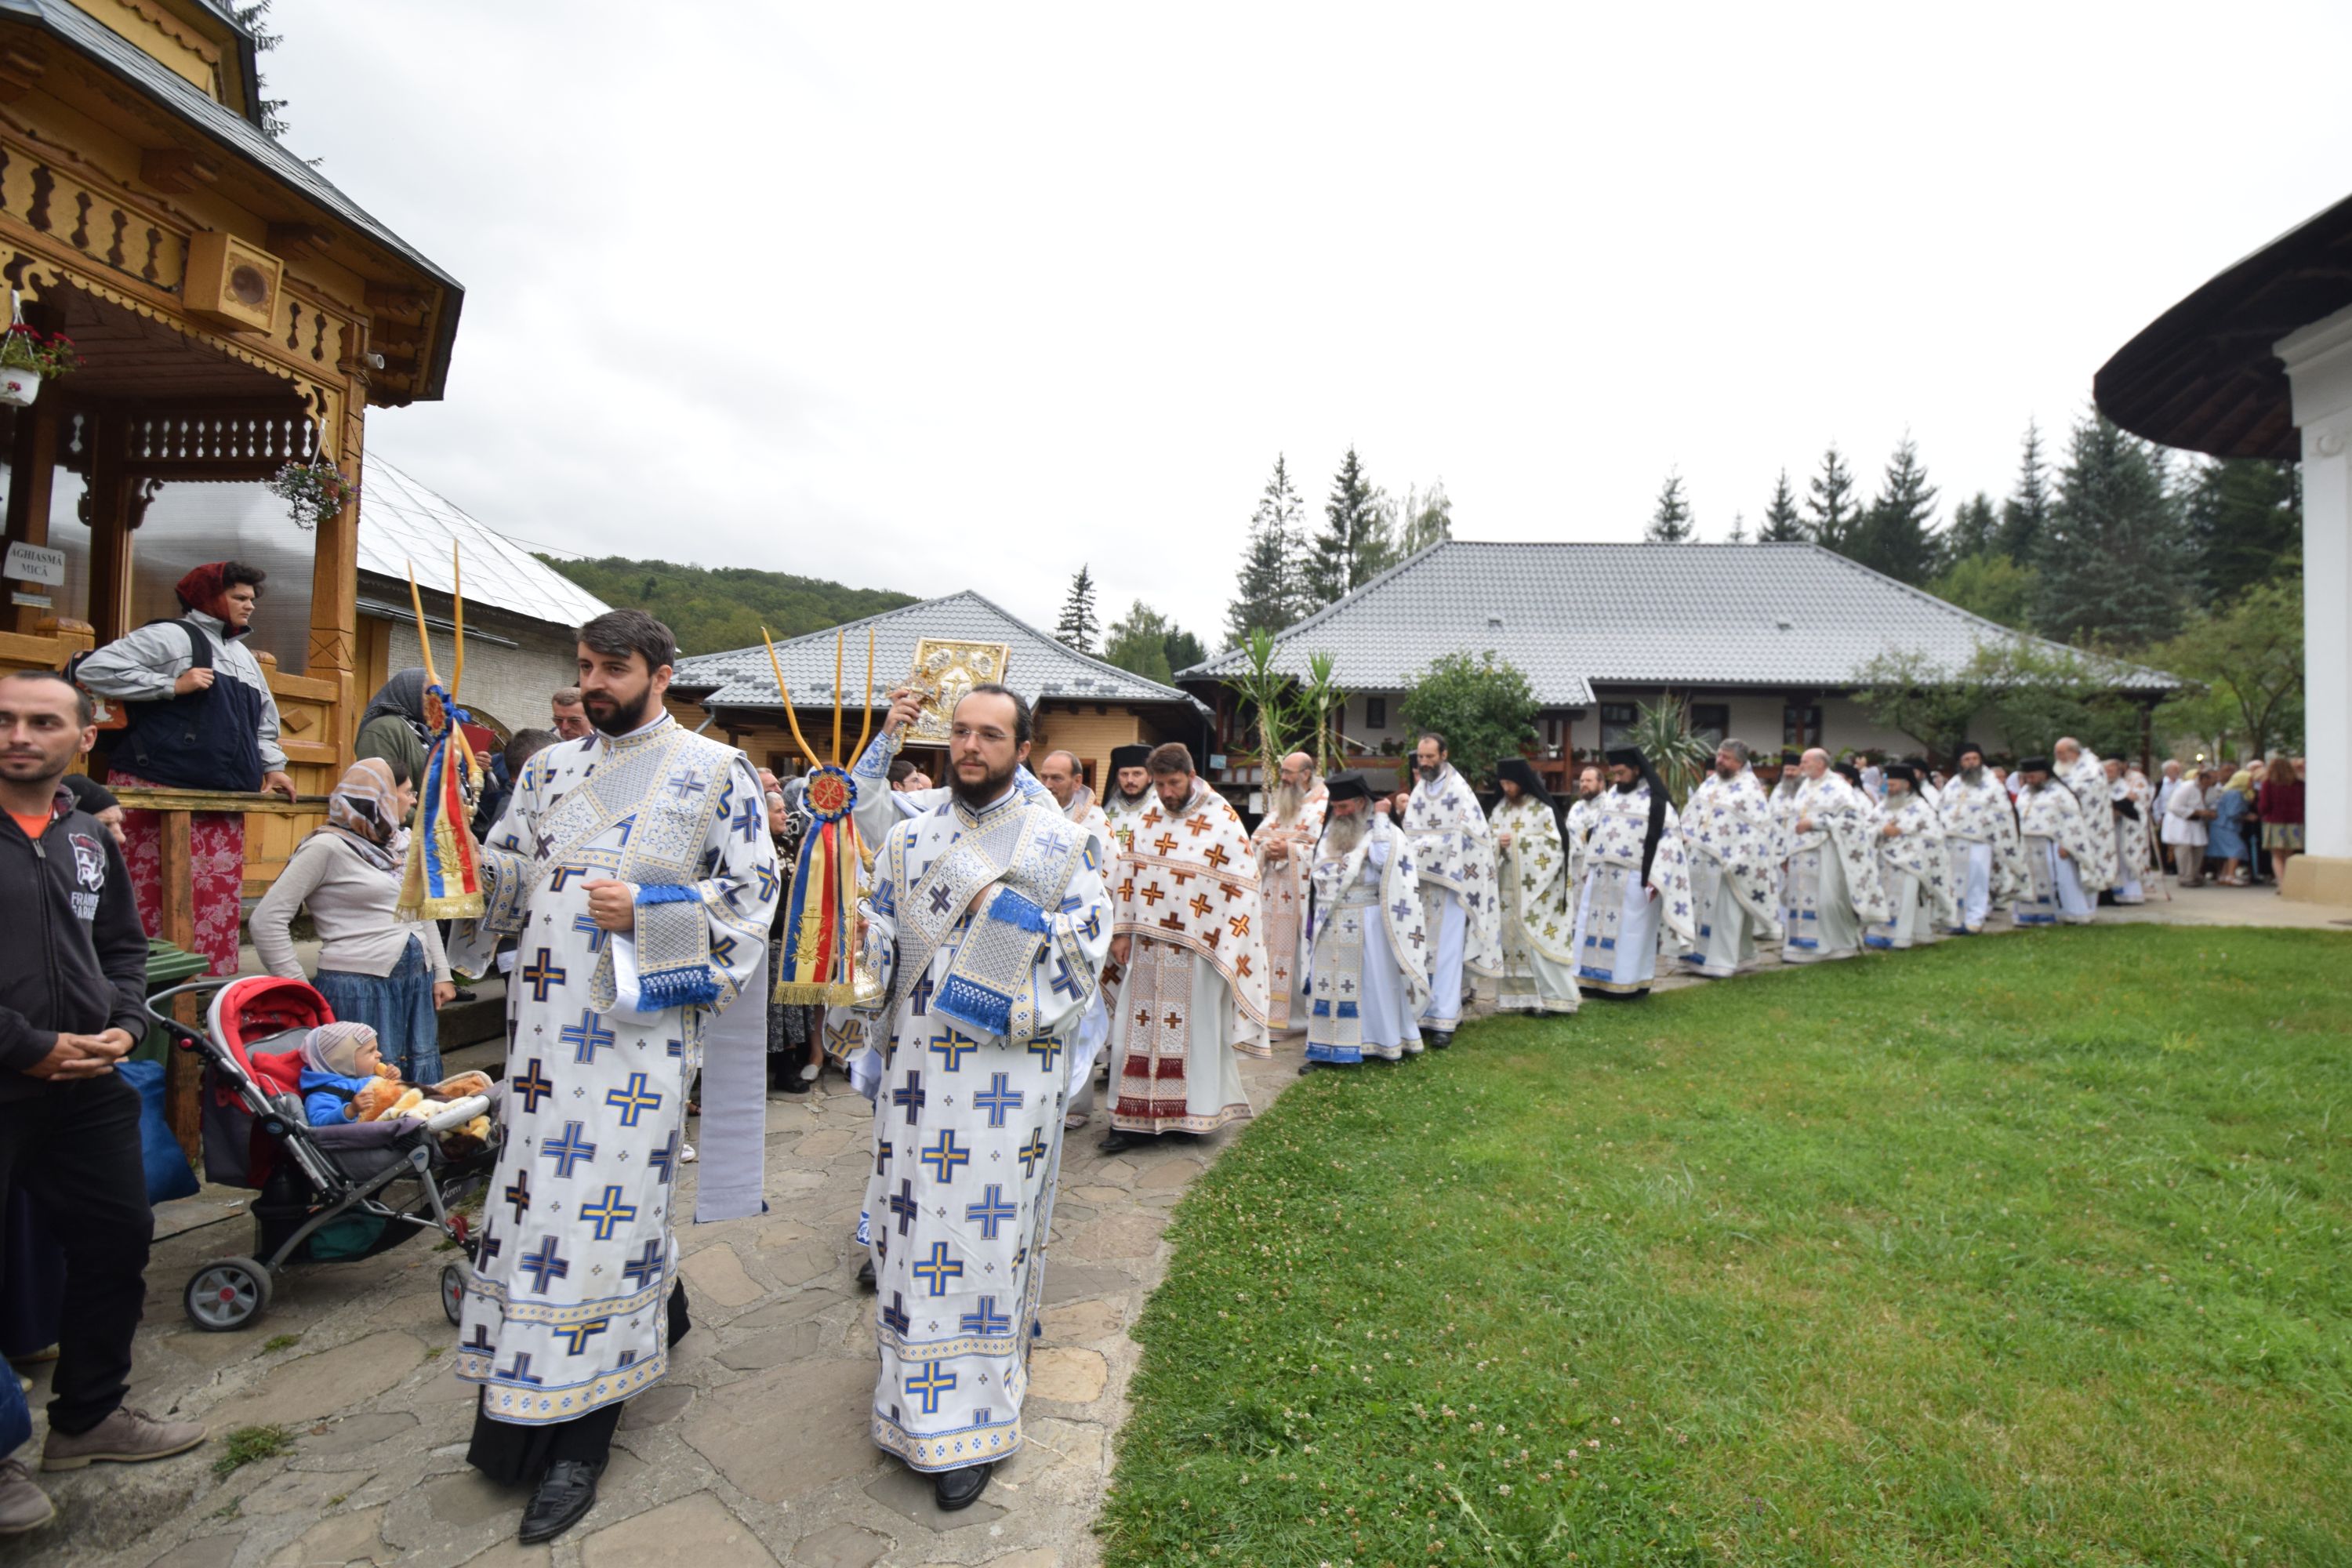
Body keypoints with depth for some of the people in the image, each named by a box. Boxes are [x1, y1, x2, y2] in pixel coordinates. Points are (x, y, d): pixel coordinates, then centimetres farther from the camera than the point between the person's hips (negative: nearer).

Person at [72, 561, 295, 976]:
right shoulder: (171, 636, -1)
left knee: (220, 900, 5)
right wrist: (172, 685, -13)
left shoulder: (243, 655, 23)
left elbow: (264, 718, 29)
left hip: (224, 802, 7)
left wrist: (273, 767, 19)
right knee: (157, 899, -7)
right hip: (160, 794, -7)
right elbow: (94, 669, -9)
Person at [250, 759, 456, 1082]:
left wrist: (442, 973, 14)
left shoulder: (404, 842, 15)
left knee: (422, 1090, 9)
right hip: (359, 987, -7)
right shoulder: (328, 846, -7)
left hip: (418, 983, 7)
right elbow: (267, 919, -9)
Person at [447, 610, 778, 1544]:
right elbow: (498, 878, 15)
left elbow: (754, 888, -4)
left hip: (639, 1026, -5)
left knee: (606, 1206, -2)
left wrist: (647, 910, -15)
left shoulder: (714, 771, -1)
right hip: (546, 1021, 6)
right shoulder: (550, 770, 15)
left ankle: (576, 1443, 13)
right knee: (542, 1191, 10)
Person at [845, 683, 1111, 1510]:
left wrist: (1000, 907, -16)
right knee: (914, 1227, 10)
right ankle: (914, 1403, 31)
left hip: (1011, 1075, -3)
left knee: (988, 1232, 4)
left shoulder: (1062, 844, -2)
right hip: (917, 1067, 3)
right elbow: (877, 950, 9)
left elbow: (1084, 955, -7)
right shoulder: (908, 840, 8)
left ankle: (970, 1424, 21)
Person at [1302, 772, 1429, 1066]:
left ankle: (1380, 1042, 15)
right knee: (1328, 984, 4)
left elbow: (1383, 860, -22)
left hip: (1368, 922, -5)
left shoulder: (1383, 830, -2)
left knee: (1373, 979, 3)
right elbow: (1320, 871, 10)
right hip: (1331, 923, 5)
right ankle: (1327, 1048, 9)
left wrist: (1380, 818, -16)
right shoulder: (1330, 832, 12)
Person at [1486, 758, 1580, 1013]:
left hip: (1536, 886, -6)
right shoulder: (1501, 808, 10)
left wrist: (1517, 841, -14)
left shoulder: (1543, 808, -7)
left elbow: (1554, 844, -11)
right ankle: (1520, 996, 12)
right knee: (1511, 938, 5)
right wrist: (1498, 842, -11)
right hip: (1508, 885, 6)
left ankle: (1550, 997, 0)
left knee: (1539, 940, -6)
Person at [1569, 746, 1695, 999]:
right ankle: (1597, 979, 14)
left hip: (1634, 880, -6)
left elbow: (1669, 839, -11)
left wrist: (1656, 879, -17)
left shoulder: (1656, 801, -7)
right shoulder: (1610, 796, 12)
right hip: (1602, 876, 6)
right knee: (1597, 926, 7)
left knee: (1631, 931, -1)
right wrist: (1589, 868, 15)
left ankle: (1630, 983, 7)